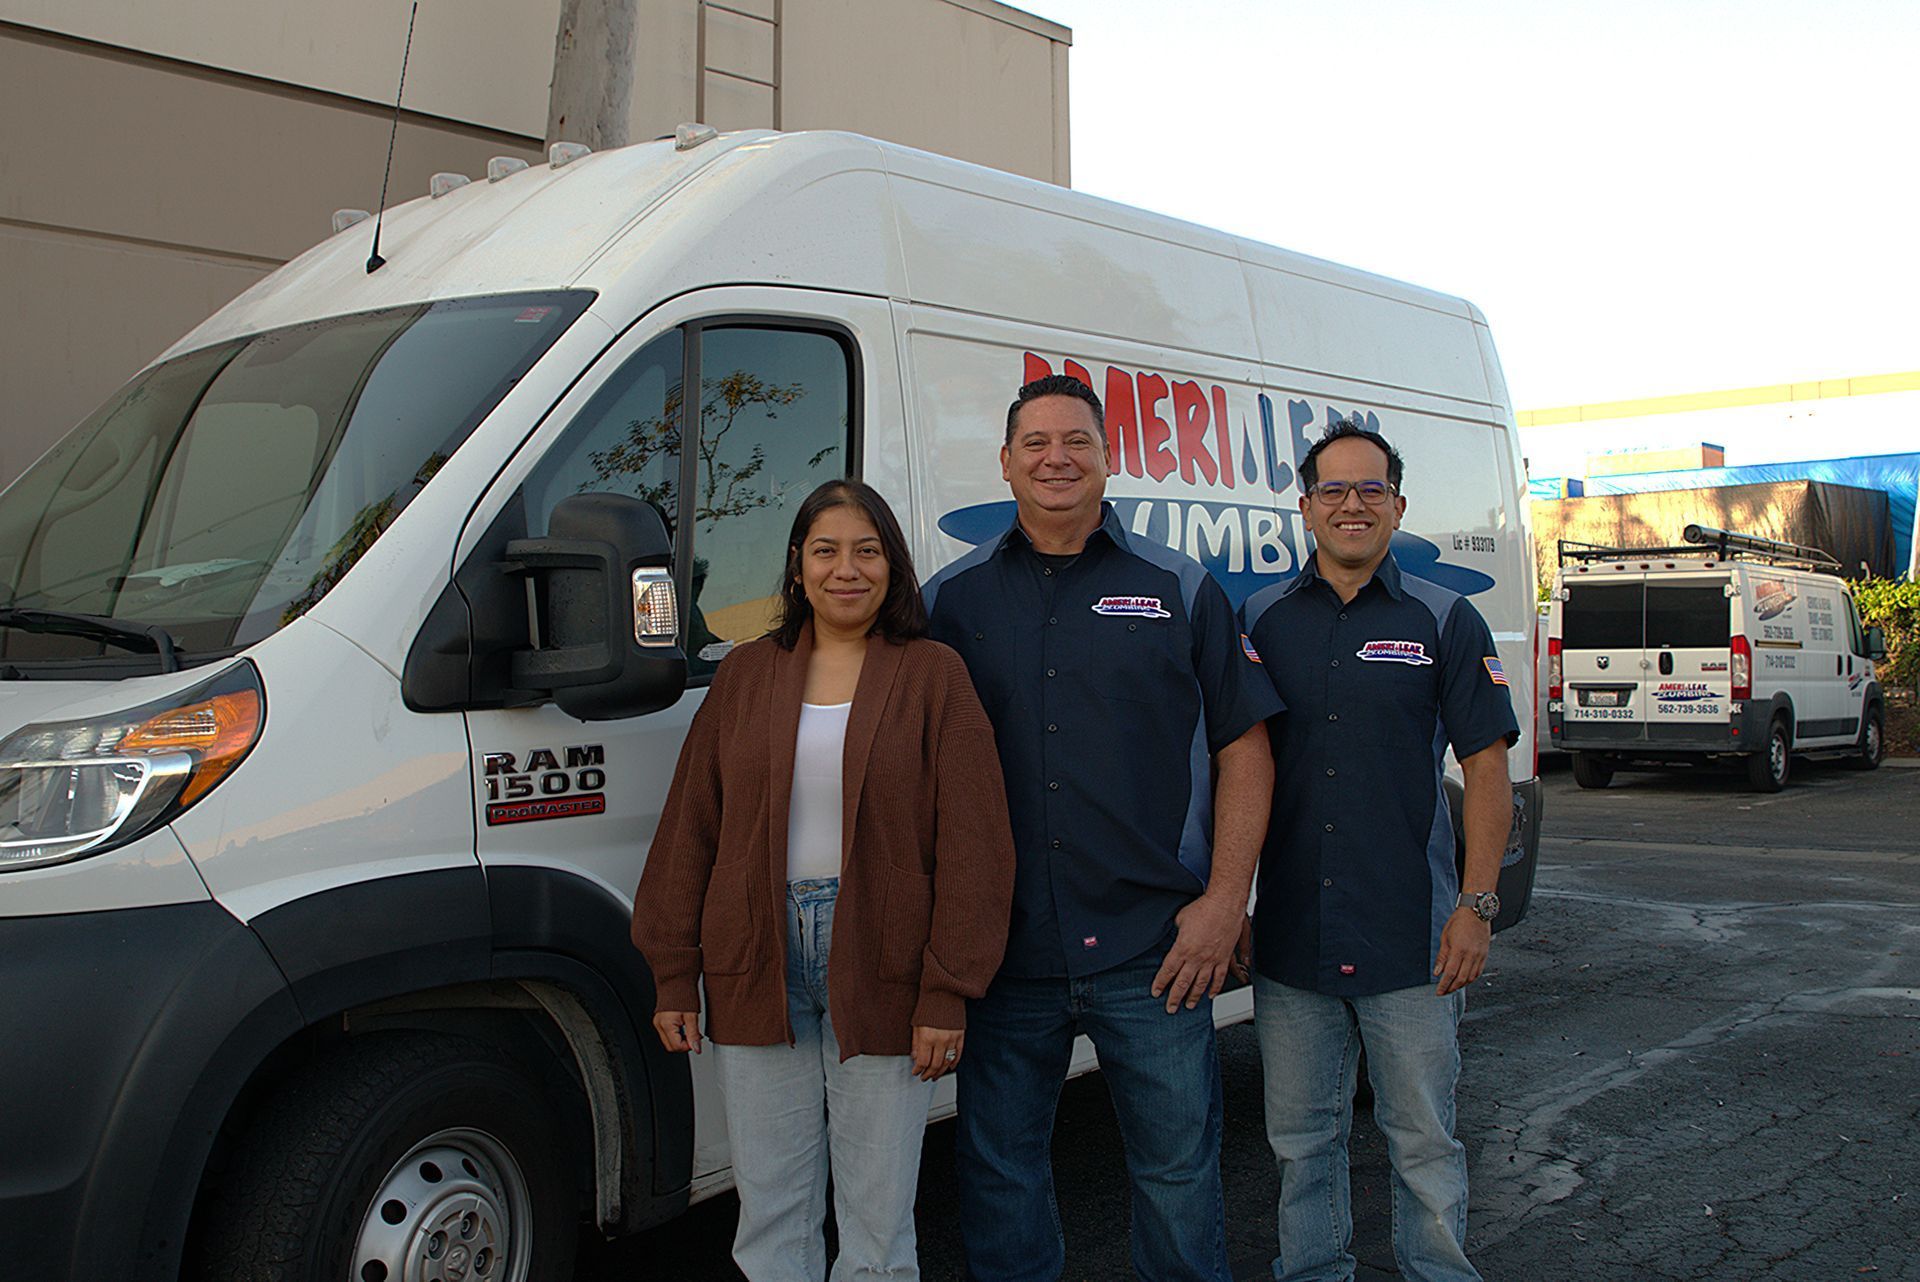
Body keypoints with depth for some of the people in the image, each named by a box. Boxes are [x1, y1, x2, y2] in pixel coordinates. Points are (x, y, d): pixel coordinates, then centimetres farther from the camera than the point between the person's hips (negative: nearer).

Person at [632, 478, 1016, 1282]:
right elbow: (689, 831, 9)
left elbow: (972, 846, -5)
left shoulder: (934, 678, -1)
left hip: (880, 972, -2)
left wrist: (947, 994, -10)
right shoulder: (744, 676, 8)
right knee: (771, 1212, 11)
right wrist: (674, 974, 5)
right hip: (757, 972, 3)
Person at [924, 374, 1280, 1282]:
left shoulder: (1181, 589, 5)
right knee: (998, 1171, 12)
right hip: (1001, 955, 1)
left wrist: (1224, 901, -4)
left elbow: (1243, 750, 4)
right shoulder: (951, 599, 7)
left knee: (1179, 1166, 9)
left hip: (1156, 951, -1)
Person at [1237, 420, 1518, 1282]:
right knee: (1301, 1138, 12)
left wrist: (1477, 904, -7)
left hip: (1412, 937, -2)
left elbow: (1487, 766, 1)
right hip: (1289, 936, 2)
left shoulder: (1444, 621, 2)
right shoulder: (1261, 620, 7)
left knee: (1423, 1139, 7)